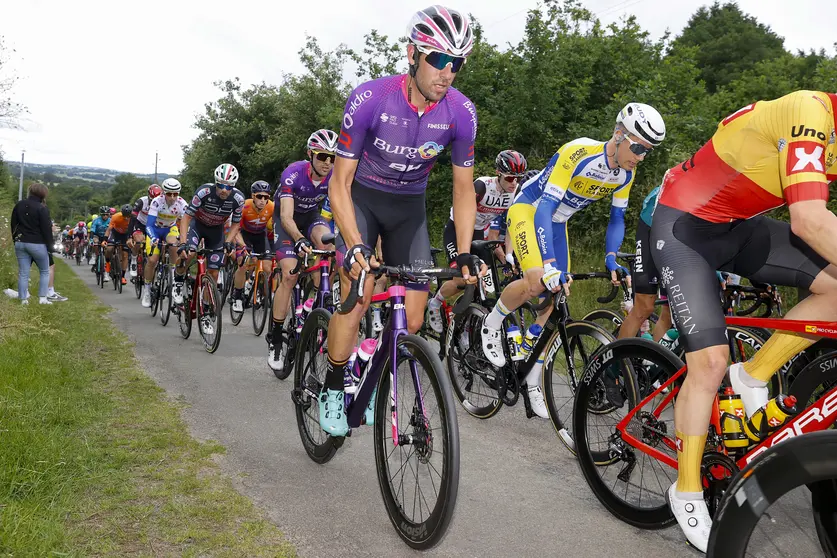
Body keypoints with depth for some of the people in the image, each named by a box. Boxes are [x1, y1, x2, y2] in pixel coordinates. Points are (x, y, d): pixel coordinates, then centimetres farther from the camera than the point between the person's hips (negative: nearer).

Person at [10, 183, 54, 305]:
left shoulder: (18, 205, 7)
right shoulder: (42, 208, -13)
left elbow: (13, 225, 14)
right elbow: (46, 229, -12)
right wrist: (50, 246, -4)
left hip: (20, 243, 5)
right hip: (37, 244, -5)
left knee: (23, 273, 7)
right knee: (45, 271, 9)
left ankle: (23, 299, 7)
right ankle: (43, 298, 3)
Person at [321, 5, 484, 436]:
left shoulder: (461, 113, -18)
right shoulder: (369, 100, -26)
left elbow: (463, 187, -6)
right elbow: (340, 182, -21)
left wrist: (464, 252, -17)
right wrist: (355, 245, -35)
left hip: (409, 206, 3)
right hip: (362, 196, -3)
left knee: (413, 317, -5)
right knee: (357, 295, -23)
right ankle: (333, 389, -2)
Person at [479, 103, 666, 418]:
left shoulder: (626, 173, -10)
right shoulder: (578, 152, -31)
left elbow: (617, 218, 2)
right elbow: (545, 207, -36)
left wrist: (611, 258, -17)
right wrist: (550, 265, -45)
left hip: (556, 223, 7)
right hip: (528, 209, -6)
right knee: (538, 282, -31)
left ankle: (533, 380, 12)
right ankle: (491, 325, -1)